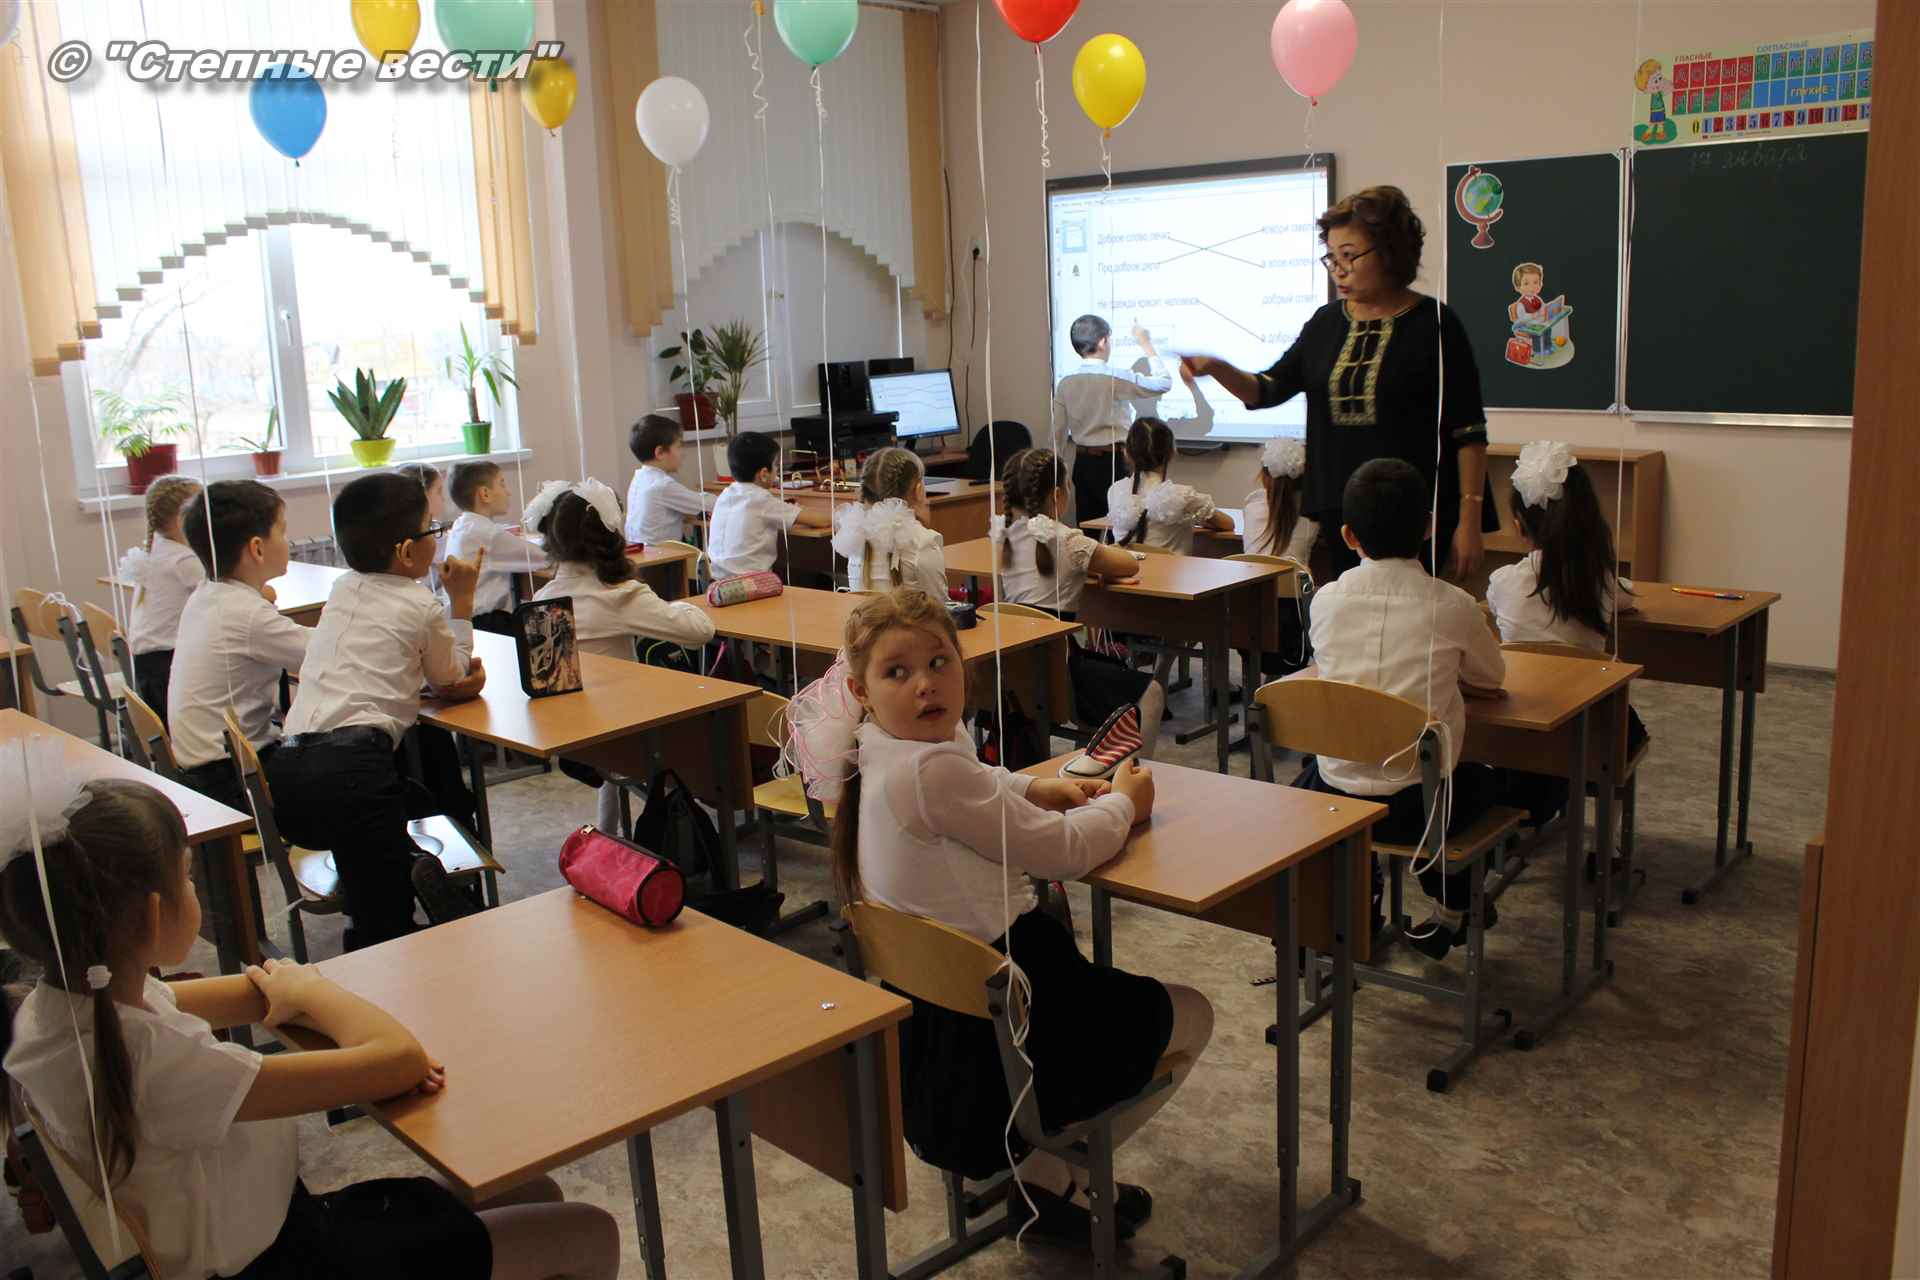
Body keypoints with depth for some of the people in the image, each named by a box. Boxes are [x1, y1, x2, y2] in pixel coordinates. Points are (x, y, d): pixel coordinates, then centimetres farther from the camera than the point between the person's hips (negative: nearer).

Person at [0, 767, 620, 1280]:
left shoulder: (63, 1001, -8)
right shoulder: (157, 1066, -36)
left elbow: (263, 991, 5)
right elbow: (400, 1058, -30)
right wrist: (307, 988, -11)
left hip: (268, 1223, 9)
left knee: (536, 1194, 19)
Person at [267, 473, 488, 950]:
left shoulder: (342, 590, 21)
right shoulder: (422, 607, 3)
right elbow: (450, 680, 20)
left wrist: (461, 673, 19)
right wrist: (462, 598, 23)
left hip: (287, 771, 7)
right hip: (351, 766, -7)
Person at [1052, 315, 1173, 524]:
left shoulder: (1066, 383, 2)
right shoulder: (1115, 378, -13)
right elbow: (1164, 383, -5)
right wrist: (1146, 345, 5)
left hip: (1083, 463, 5)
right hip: (1113, 462, -5)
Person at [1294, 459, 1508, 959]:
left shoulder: (1326, 600, -3)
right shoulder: (1452, 605, -8)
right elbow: (1492, 678, 10)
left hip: (1334, 802, 1)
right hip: (1415, 807, -1)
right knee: (1481, 780, 32)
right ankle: (1449, 913, 42)